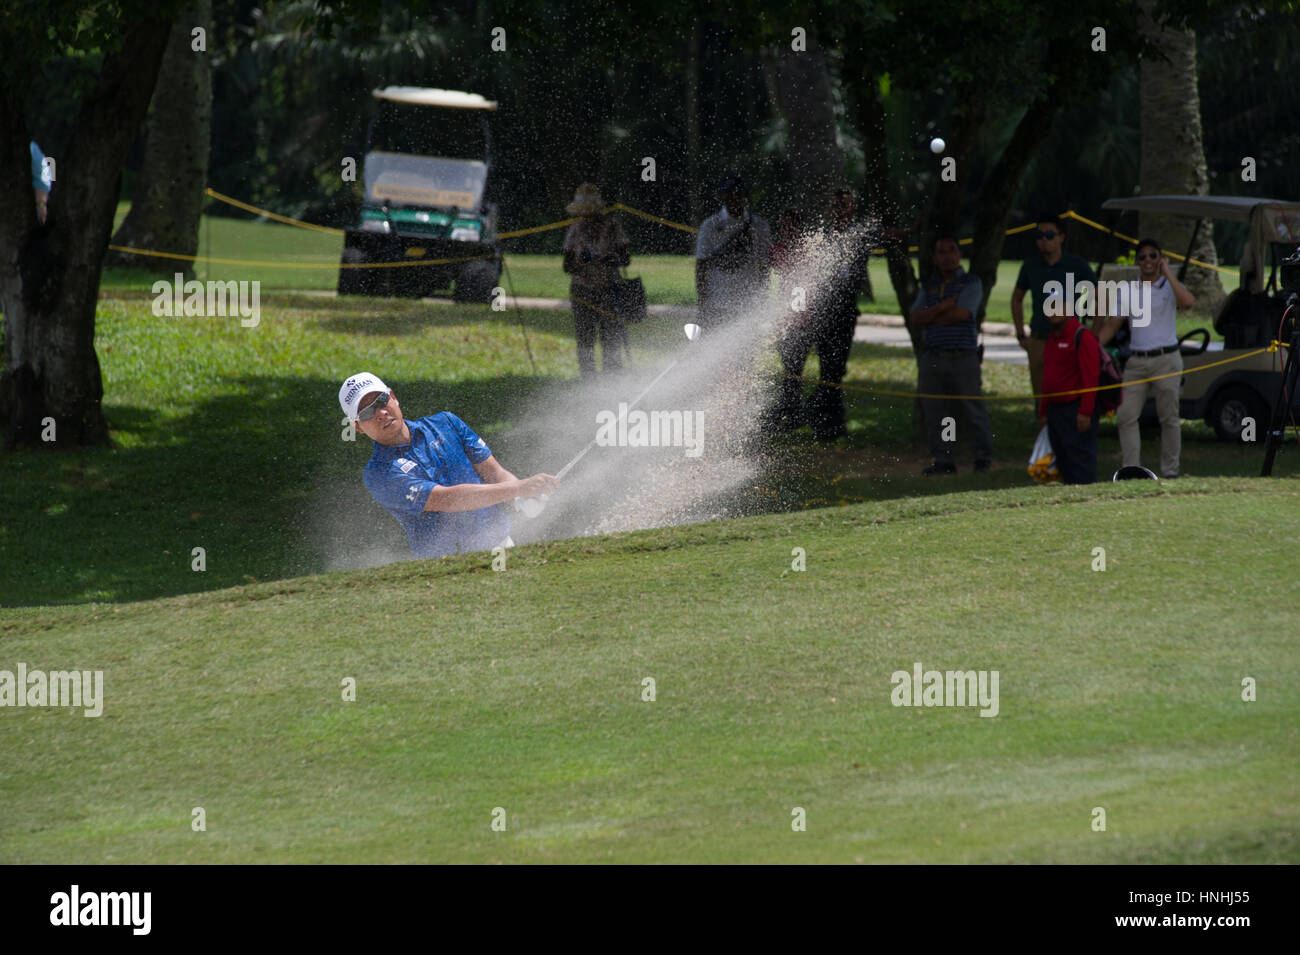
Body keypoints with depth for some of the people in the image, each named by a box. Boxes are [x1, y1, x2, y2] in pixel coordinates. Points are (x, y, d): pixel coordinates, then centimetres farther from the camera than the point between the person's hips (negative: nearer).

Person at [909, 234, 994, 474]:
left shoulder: (971, 283, 3)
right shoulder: (928, 287, 17)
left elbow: (962, 313, -12)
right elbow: (915, 317, 4)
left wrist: (931, 317, 0)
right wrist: (943, 306, -10)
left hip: (963, 357, -4)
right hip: (933, 358, 4)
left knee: (973, 410, -3)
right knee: (933, 411, 2)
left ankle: (984, 458, 7)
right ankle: (942, 460, 9)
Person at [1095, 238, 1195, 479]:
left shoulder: (1169, 288, 2)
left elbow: (1188, 302, -20)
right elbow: (1112, 325, 15)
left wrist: (1167, 273, -16)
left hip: (1165, 359, -3)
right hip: (1136, 361, 3)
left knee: (1169, 417, 1)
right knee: (1126, 416, -5)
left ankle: (1169, 469, 8)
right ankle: (1130, 468, -1)